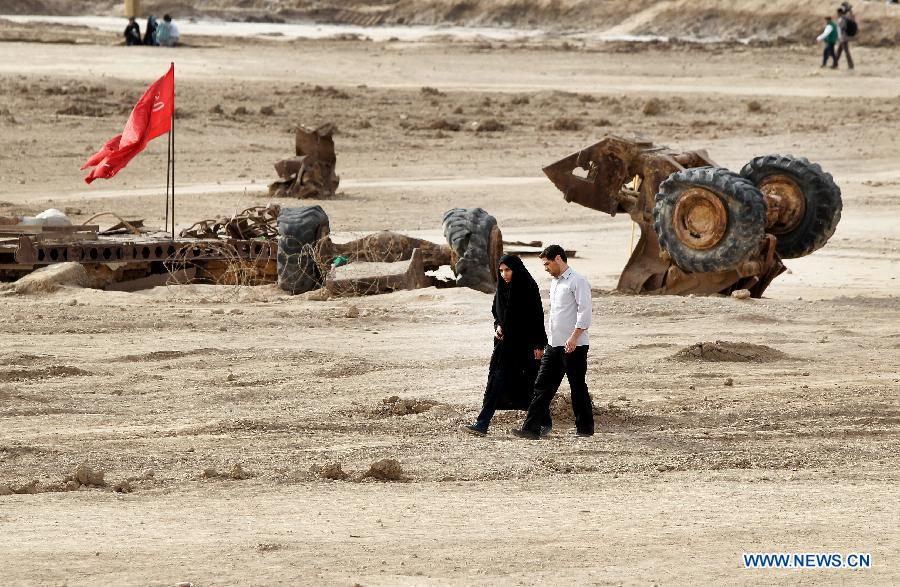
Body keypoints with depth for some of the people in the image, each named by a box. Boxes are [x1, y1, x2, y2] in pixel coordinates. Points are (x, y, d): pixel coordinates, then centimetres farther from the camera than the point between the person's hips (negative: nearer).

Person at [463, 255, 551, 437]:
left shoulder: (529, 287, -11)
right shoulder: (502, 288, 9)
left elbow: (537, 317, -13)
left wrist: (539, 345, -16)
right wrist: (498, 326, -1)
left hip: (525, 344, -6)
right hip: (506, 342, 6)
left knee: (532, 383, 2)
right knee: (496, 381, -2)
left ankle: (545, 423, 18)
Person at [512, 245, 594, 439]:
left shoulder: (577, 282, -11)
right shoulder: (554, 282, 18)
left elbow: (584, 312, -18)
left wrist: (574, 337, -24)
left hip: (574, 346, -9)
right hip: (554, 344, 9)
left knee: (578, 387, 0)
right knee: (543, 386, 1)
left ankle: (585, 428, 11)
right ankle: (531, 428, -2)